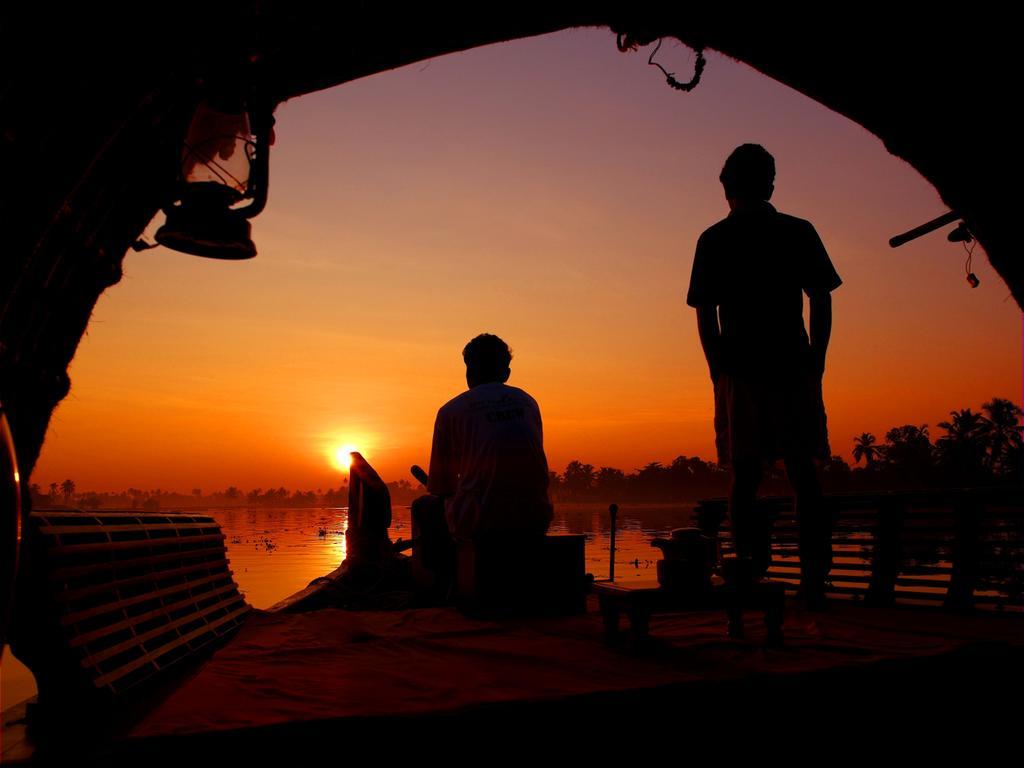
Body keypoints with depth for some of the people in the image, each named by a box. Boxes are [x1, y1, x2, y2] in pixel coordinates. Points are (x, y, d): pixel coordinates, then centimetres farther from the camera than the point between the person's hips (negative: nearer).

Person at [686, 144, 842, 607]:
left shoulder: (714, 240, 2)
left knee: (744, 476, 4)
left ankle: (751, 571, 2)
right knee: (803, 473, 5)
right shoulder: (799, 232, 6)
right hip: (796, 369, 1)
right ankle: (814, 574, 5)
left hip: (740, 373, -1)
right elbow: (822, 303, 3)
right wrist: (815, 362, 10)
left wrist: (718, 369, 8)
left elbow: (705, 315, 0)